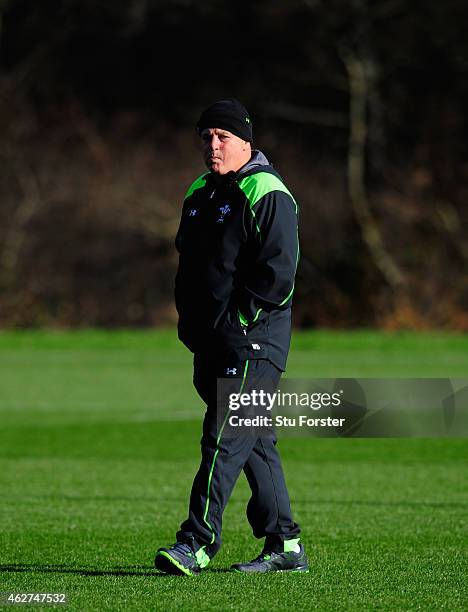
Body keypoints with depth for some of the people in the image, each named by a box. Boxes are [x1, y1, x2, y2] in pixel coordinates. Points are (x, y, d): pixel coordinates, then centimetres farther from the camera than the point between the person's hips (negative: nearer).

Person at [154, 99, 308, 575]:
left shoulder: (267, 195, -10)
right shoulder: (199, 195, 17)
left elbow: (277, 272, -17)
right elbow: (188, 263, 25)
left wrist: (236, 320, -17)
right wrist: (189, 321, 13)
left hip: (253, 342, -9)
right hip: (211, 343, 9)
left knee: (225, 437, -15)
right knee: (253, 441, 11)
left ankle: (197, 542, -20)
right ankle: (285, 546, 16)